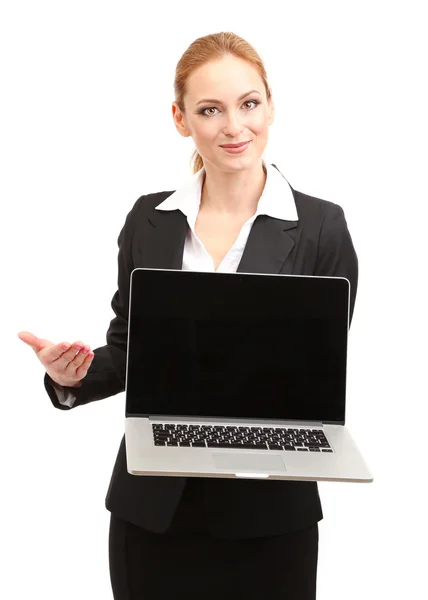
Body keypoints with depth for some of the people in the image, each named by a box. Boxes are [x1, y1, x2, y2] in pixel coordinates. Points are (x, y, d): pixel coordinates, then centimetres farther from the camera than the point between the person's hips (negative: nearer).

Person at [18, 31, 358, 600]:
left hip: (269, 511, -2)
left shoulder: (321, 227, -5)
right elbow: (126, 353, 10)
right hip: (153, 505, 2)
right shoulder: (148, 219, 4)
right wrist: (73, 375, -11)